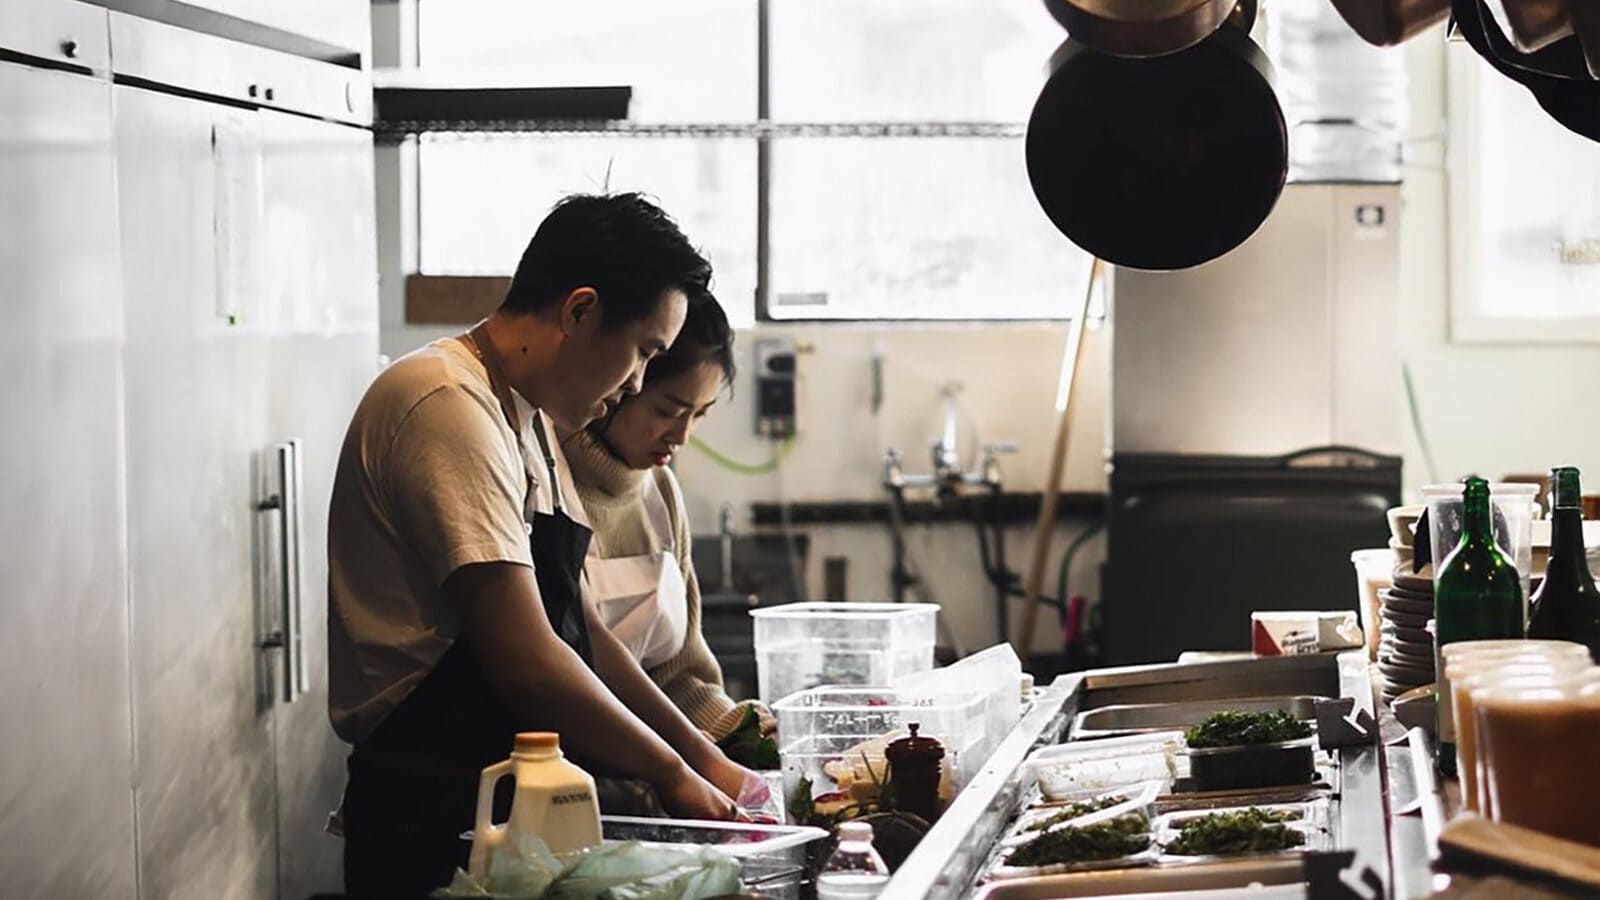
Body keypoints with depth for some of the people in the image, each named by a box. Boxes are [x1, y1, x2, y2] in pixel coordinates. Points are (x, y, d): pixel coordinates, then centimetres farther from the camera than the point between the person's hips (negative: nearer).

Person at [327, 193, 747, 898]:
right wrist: (671, 773, -10)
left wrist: (703, 758, 12)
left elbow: (577, 632, 19)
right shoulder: (451, 406, -17)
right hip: (433, 820, -9)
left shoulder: (528, 416, 15)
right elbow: (527, 663, -22)